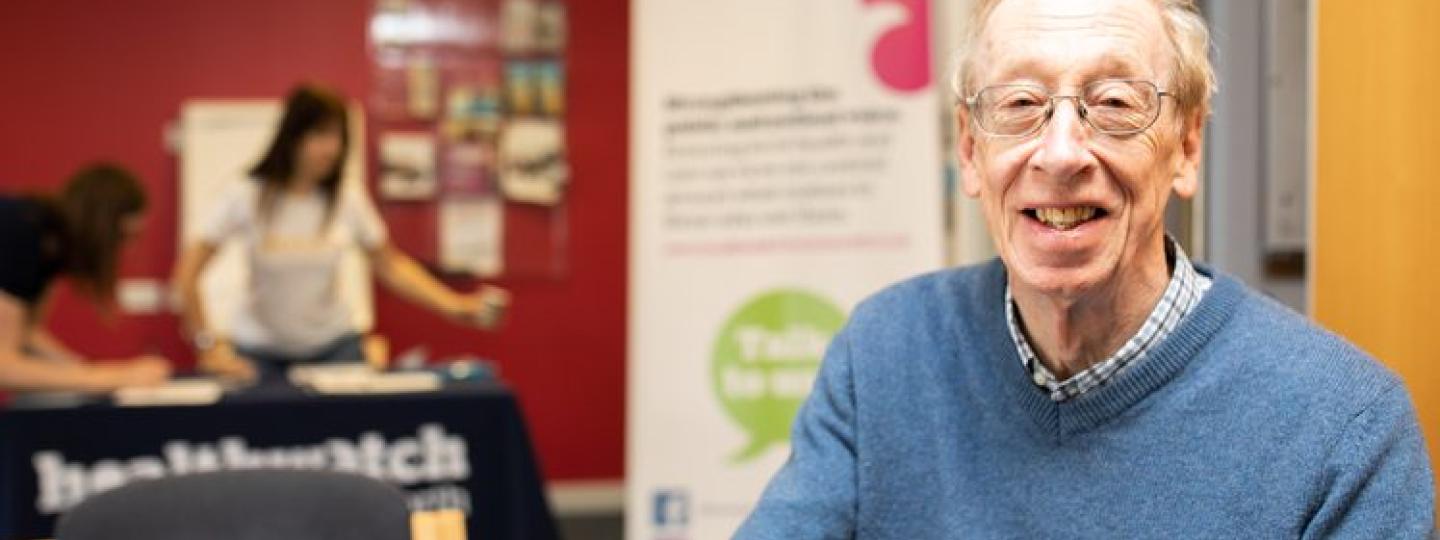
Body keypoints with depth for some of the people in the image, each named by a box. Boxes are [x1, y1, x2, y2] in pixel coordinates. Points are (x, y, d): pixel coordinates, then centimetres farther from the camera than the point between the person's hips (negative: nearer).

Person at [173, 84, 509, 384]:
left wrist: (455, 306, -10)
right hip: (261, 350, -2)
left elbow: (390, 266, 1)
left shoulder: (349, 202, -7)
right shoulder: (246, 198, -14)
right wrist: (208, 345, -17)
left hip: (334, 345, 2)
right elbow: (188, 272, -12)